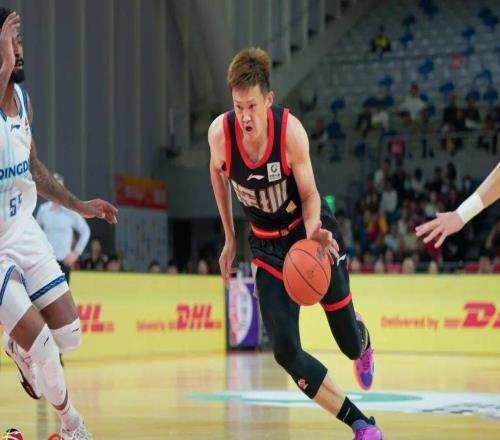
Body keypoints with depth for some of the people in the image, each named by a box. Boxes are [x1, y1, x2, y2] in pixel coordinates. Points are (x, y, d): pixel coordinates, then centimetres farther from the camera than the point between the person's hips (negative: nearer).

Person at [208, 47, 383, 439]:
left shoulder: (290, 130, -26)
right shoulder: (220, 132, -20)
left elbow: (309, 194, -13)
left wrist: (312, 231, -34)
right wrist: (230, 238, 7)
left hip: (312, 232, -2)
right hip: (269, 247, 2)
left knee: (349, 343, 6)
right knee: (285, 351, -13)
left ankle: (364, 343, 49)